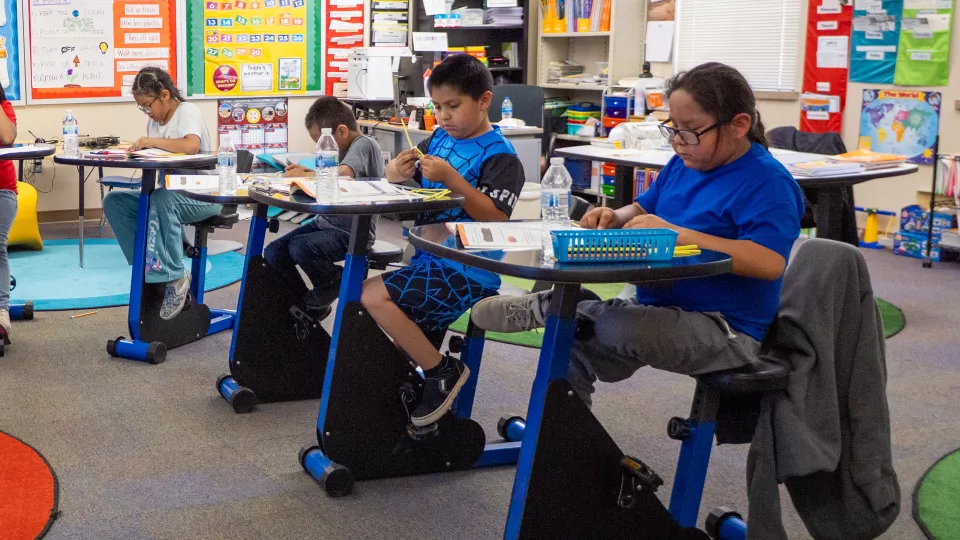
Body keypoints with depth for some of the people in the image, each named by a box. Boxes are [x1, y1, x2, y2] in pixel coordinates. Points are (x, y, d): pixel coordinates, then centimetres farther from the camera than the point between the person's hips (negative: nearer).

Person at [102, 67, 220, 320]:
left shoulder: (187, 111, -11)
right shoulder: (154, 120, 11)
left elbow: (191, 146, -31)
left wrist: (152, 141, -26)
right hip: (167, 192, 8)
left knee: (161, 200, -38)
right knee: (114, 201, -7)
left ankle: (174, 275, -25)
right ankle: (150, 269, -9)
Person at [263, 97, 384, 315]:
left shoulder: (364, 145, -16)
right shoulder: (347, 147, 12)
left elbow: (343, 175, -33)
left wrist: (303, 175, -19)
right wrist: (306, 172, 4)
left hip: (353, 231, -9)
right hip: (327, 222, 9)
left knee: (300, 247, -29)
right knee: (273, 252, -1)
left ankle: (334, 286, -1)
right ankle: (304, 304, 16)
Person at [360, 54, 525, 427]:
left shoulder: (499, 156, -11)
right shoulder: (439, 140, 10)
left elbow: (495, 218, -21)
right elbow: (396, 176, 13)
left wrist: (451, 178, -28)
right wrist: (399, 170, -11)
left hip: (467, 273, -8)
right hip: (430, 261, 8)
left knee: (372, 295, -19)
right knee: (408, 341, 13)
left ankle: (442, 370, -9)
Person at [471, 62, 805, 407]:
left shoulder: (766, 181, -16)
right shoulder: (682, 164, 10)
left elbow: (770, 262, -30)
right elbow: (643, 209, 25)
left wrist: (676, 233, -30)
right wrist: (614, 218, -2)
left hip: (724, 330, -8)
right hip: (660, 309, 8)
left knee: (614, 327, -33)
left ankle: (546, 307, -8)